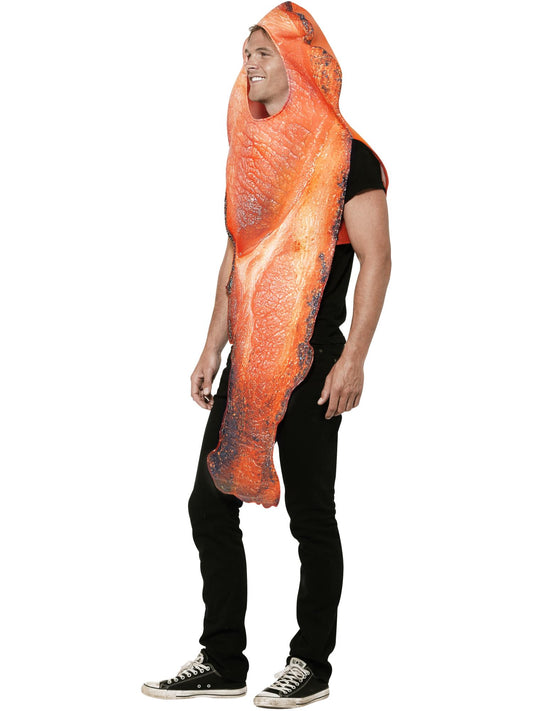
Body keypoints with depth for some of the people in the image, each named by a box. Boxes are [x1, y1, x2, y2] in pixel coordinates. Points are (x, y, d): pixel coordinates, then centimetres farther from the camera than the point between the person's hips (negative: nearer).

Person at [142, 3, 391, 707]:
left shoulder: (343, 154, -7)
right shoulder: (251, 154, 15)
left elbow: (376, 260, -11)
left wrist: (352, 358, -17)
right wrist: (213, 349, 14)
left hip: (310, 360, -7)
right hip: (248, 360, 7)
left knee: (311, 515, 3)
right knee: (211, 502, 7)